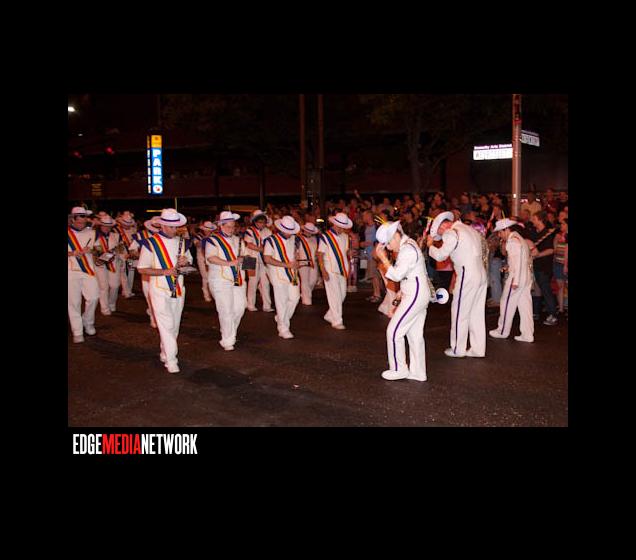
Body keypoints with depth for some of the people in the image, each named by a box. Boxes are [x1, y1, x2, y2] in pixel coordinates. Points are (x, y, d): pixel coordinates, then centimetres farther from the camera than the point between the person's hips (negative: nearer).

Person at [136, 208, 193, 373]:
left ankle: (165, 353, 30)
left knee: (174, 325, 13)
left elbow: (189, 259, 21)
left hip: (178, 289, 6)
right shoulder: (151, 243, -9)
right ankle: (171, 361, -5)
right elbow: (142, 269, -10)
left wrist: (185, 261, -3)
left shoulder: (181, 241, 8)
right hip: (160, 290, -6)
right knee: (166, 325, -9)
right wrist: (164, 271, -21)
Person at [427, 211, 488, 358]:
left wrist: (430, 245, 2)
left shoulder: (452, 232, -10)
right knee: (477, 313, 11)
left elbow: (440, 256, -12)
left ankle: (457, 349, 10)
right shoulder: (469, 229, 18)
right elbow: (484, 251, 20)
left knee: (460, 314, 2)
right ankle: (478, 349, 16)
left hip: (467, 277, -8)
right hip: (481, 275, 9)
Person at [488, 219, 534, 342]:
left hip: (516, 277, -9)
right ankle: (528, 335, 8)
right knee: (525, 305, 7)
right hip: (526, 277, 9)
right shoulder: (520, 239, 17)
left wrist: (515, 280, -22)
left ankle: (502, 331, 15)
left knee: (507, 304, 4)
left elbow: (517, 261, -20)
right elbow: (527, 259, 14)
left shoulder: (512, 240, -12)